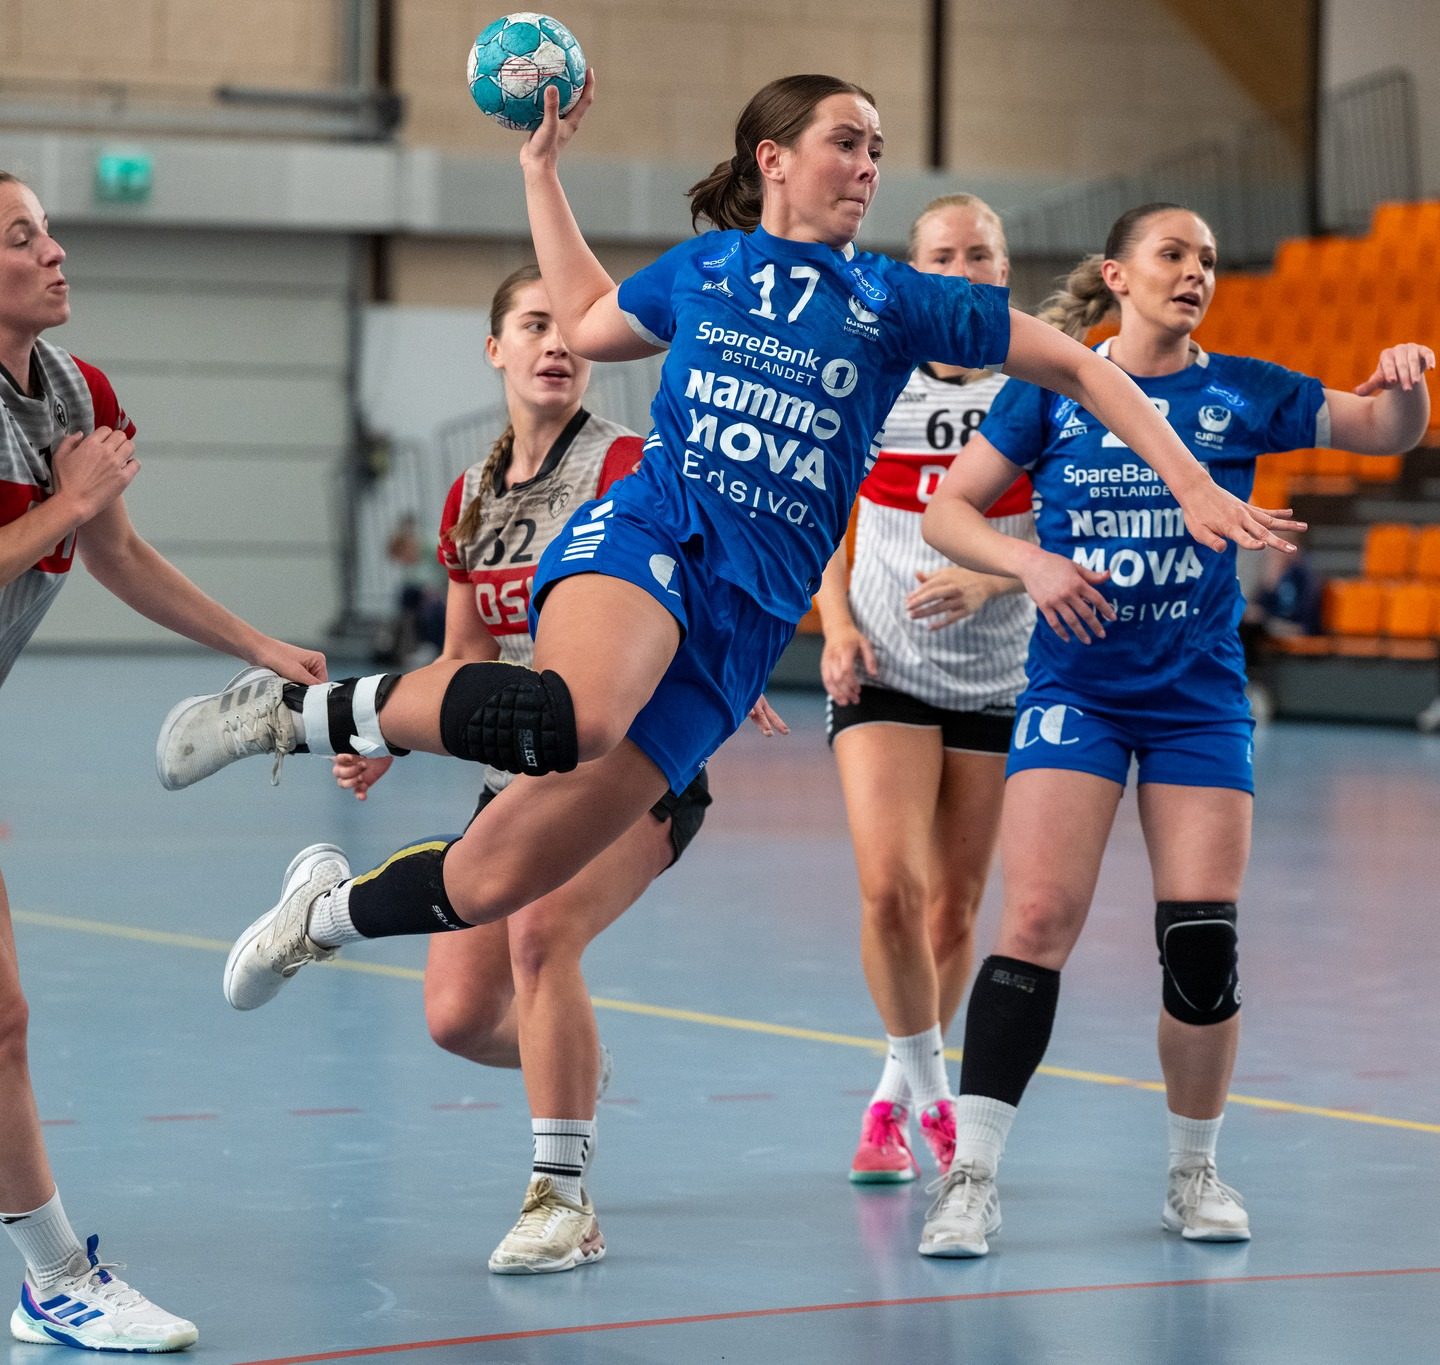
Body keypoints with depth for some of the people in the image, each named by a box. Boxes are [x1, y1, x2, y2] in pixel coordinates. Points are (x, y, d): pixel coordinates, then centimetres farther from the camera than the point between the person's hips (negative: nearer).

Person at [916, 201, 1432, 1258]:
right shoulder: (1051, 389, 2)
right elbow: (948, 510, 2)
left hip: (1200, 696, 1)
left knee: (1203, 941, -4)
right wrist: (1031, 564, -15)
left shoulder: (1242, 392, 4)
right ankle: (972, 1177, -12)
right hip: (1075, 687, -1)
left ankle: (1195, 1171, 16)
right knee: (1040, 916, -15)